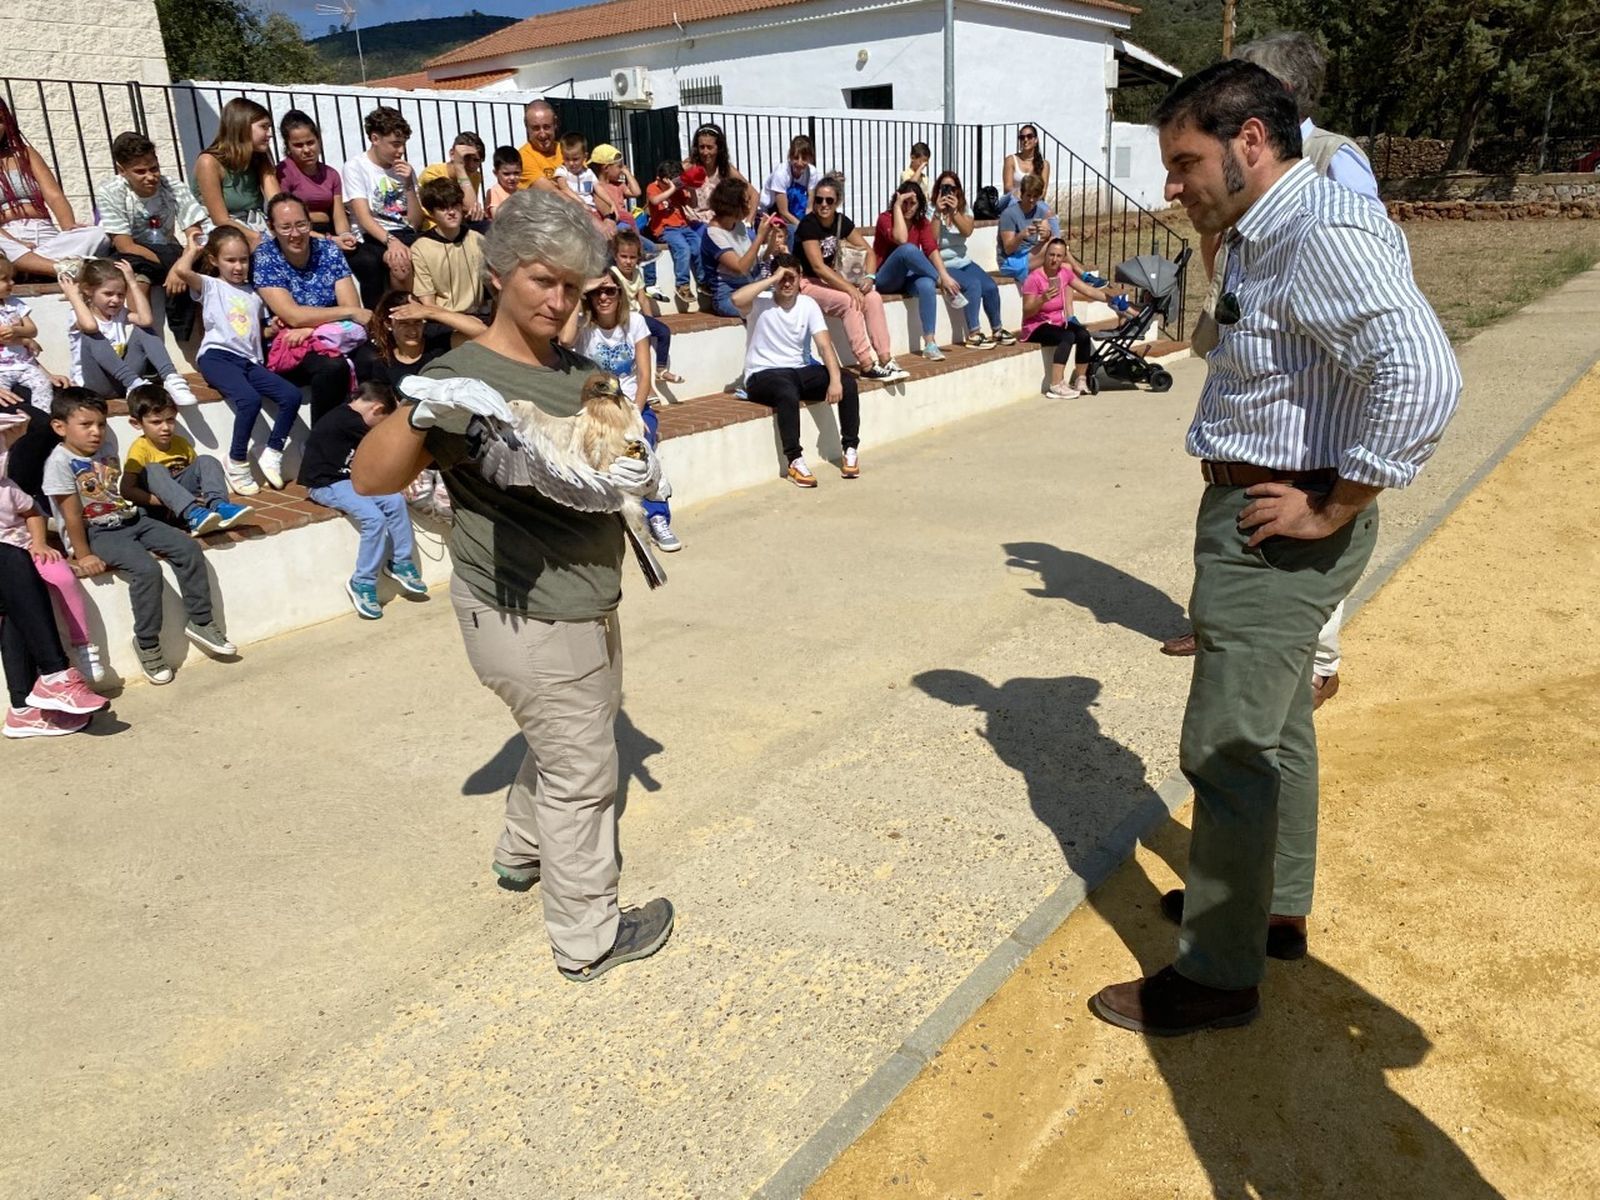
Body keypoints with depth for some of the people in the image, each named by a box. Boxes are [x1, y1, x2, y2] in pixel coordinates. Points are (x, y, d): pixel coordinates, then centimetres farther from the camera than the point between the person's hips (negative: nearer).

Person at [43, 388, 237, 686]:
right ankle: (147, 644, -10)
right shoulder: (60, 462, -16)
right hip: (94, 534, -7)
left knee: (188, 548, -7)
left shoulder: (108, 445, 4)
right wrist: (83, 556, -16)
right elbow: (72, 514, -16)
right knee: (147, 569, -27)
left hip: (128, 520, 7)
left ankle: (201, 621, 3)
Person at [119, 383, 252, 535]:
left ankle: (218, 506, -37)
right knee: (152, 470, -30)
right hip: (156, 504, -4)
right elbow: (126, 490, -17)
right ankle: (193, 515, -48)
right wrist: (165, 501, -26)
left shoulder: (181, 443, 8)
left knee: (206, 461, -10)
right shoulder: (140, 448, -8)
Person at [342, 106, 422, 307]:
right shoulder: (355, 167, 2)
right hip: (371, 239, -4)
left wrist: (409, 184, -2)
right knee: (400, 262, -38)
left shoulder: (404, 169, 17)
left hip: (404, 237, 4)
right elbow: (364, 218, -11)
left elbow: (415, 223, 10)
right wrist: (390, 240, -29)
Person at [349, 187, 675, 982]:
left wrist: (635, 480, -9)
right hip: (529, 619, -8)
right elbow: (370, 479, -25)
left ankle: (522, 853, 52)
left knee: (563, 744, 27)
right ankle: (588, 939, 23)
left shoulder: (576, 370, 6)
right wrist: (419, 412, -43)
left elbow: (615, 463, 14)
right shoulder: (462, 378, -17)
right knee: (580, 771, 4)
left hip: (584, 603, 8)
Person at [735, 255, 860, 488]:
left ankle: (850, 449, -4)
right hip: (763, 375, -4)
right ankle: (794, 461, -27)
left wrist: (835, 379, -22)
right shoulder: (761, 302, -6)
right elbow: (736, 299, -30)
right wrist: (772, 279, -20)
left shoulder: (808, 304, 4)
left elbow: (824, 344, -6)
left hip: (801, 371, 4)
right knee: (788, 392, -38)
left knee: (848, 382, -17)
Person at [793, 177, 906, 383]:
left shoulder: (841, 222, 2)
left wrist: (869, 277, -14)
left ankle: (885, 358, -16)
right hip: (806, 283, -7)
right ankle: (867, 365, -26)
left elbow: (868, 251, 7)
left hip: (830, 279, 7)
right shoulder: (808, 225, -17)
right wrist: (850, 288, -29)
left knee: (873, 297, -15)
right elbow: (817, 266, -25)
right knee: (848, 302, -30)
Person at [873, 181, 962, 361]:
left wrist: (945, 275, -27)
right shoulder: (886, 218, -9)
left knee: (927, 284, -34)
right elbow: (901, 239, -29)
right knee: (908, 249, -34)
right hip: (886, 280, -4)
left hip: (909, 277, 4)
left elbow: (932, 249, -11)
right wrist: (897, 207, -23)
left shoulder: (922, 222, 5)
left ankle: (930, 344, -38)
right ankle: (940, 283, -21)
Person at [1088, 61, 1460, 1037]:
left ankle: (1219, 975, 14)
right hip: (1262, 519, 11)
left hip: (1278, 529, -11)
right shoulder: (1270, 234, 11)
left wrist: (1334, 507, -23)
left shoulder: (1324, 233, -20)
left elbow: (1422, 375, -31)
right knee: (1276, 730, 21)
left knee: (1227, 751, -2)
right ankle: (1275, 908, 40)